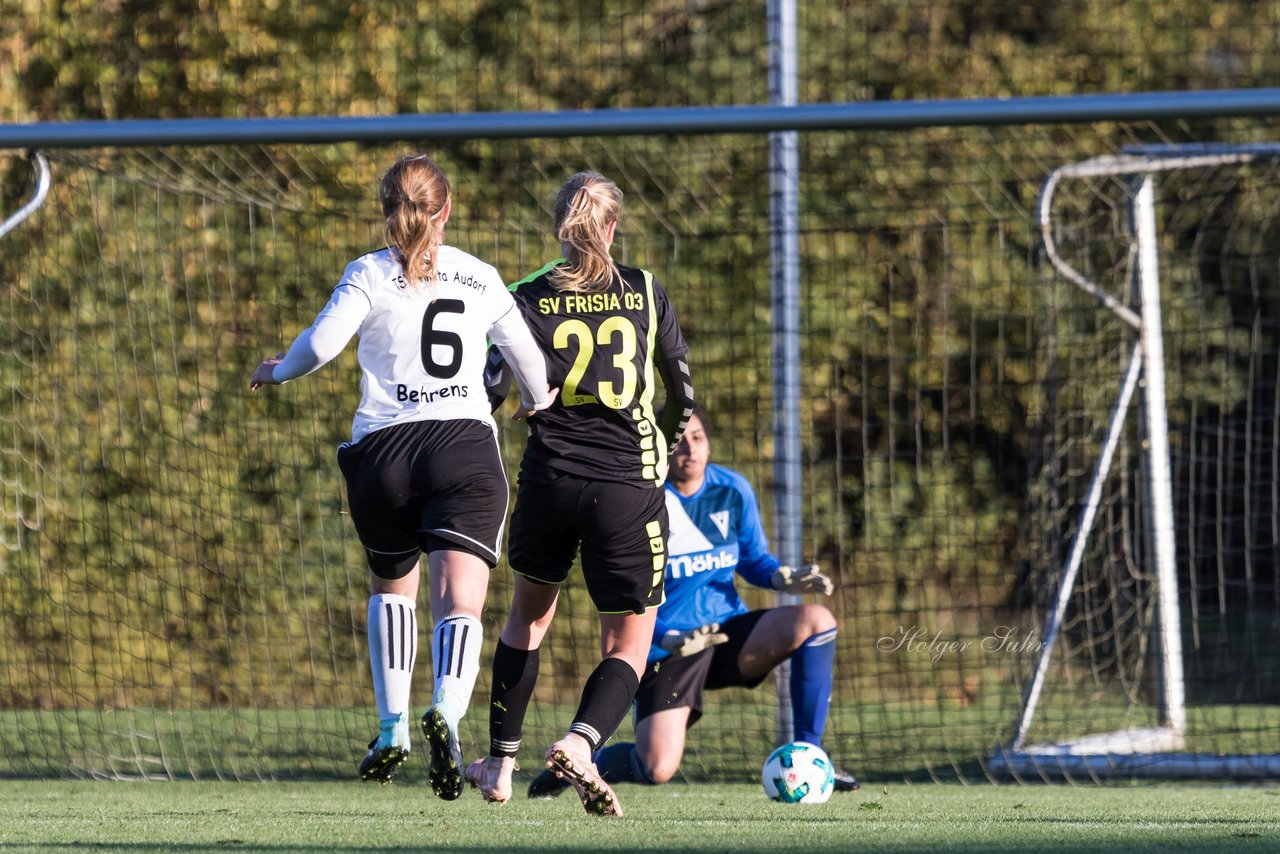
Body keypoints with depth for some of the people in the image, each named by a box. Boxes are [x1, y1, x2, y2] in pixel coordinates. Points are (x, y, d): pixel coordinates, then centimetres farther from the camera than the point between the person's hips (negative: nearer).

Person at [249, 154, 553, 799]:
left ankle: (392, 726, 15)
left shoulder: (371, 274, 3)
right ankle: (446, 711, -37)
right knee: (460, 606, -10)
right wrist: (538, 406, 44)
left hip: (384, 451, 0)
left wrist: (276, 371, 11)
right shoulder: (481, 278, 12)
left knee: (392, 588, 25)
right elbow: (529, 359, 21)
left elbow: (322, 343, -10)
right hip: (466, 449, 0)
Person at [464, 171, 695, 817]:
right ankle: (580, 741, -25)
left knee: (529, 615, 25)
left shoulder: (528, 298, -1)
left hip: (548, 482, 1)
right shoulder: (645, 291, 2)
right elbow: (682, 387, 10)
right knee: (628, 645, 4)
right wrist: (670, 434, 29)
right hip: (629, 486, -1)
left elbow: (490, 388, -3)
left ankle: (500, 765, 27)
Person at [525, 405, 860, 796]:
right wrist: (666, 640, -25)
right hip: (665, 647, -5)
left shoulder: (732, 490, 2)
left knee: (816, 620, -20)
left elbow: (753, 561, 14)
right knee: (659, 769, -22)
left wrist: (783, 578, -10)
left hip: (726, 631, 5)